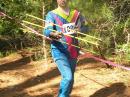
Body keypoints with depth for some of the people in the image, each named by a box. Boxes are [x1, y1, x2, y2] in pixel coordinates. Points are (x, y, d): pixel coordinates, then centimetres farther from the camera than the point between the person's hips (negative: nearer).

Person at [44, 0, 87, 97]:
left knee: (70, 79, 12)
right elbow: (47, 31, -16)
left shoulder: (76, 14, 9)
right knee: (68, 77, -21)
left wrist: (79, 30, -10)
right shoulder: (52, 14, -3)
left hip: (73, 51, 5)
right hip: (59, 51, -5)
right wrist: (54, 34, -40)